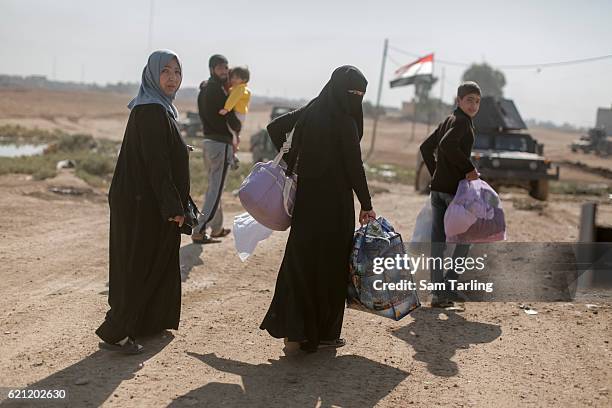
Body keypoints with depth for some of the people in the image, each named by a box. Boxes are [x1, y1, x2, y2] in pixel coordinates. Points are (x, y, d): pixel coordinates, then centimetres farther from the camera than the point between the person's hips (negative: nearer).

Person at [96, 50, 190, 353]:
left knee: (158, 260, 18)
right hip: (144, 203, -10)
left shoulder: (160, 109, 14)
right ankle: (116, 331, 1)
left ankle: (149, 320, 30)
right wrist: (173, 205, -23)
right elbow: (156, 162, -22)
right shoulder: (150, 111, -17)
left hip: (149, 201, 10)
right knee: (139, 265, -4)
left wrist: (178, 203, 19)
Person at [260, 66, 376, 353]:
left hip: (306, 198, 7)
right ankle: (323, 333, 15)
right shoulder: (344, 121, -14)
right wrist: (366, 205, -8)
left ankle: (293, 331, 11)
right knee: (330, 264, 5)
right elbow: (354, 167, -15)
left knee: (300, 260, 11)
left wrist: (288, 162, 14)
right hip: (334, 203, -6)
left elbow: (274, 127, 10)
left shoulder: (311, 111, 6)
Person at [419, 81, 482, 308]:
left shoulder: (448, 121, 18)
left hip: (437, 187, 8)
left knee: (438, 241, 8)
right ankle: (447, 287, 1)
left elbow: (426, 148, 23)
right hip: (455, 187, -8)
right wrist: (469, 169, -21)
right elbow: (447, 144, -27)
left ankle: (437, 292, 11)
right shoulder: (462, 121, -9)